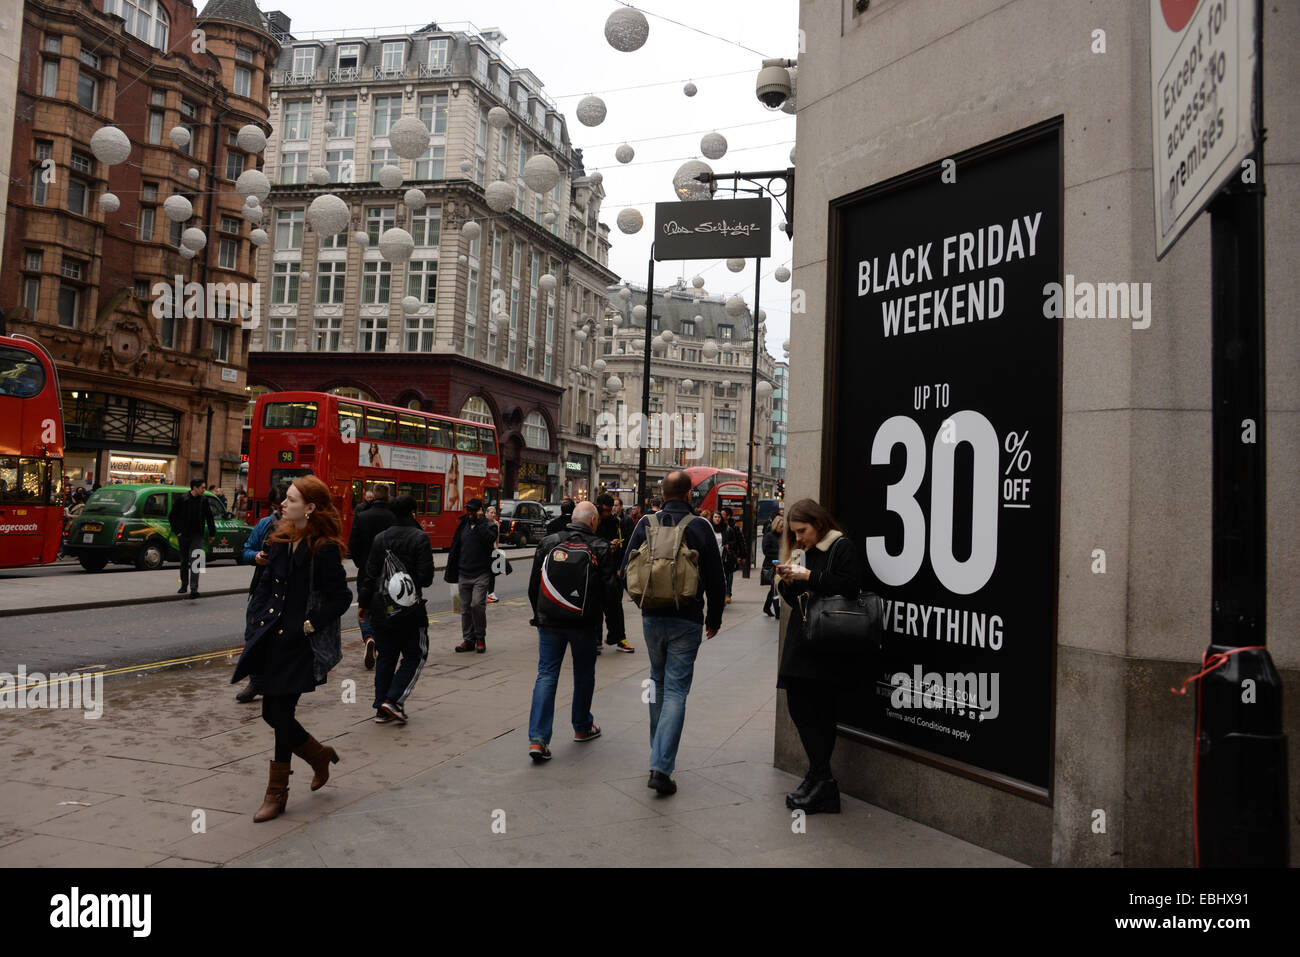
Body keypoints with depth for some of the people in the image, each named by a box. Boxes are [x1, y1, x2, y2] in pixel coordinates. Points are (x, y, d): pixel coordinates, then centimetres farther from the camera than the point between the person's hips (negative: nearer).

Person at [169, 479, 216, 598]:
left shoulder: (203, 500, 2)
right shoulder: (182, 499, -4)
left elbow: (209, 517, 12)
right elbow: (172, 517, 4)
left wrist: (212, 533, 13)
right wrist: (177, 531, -2)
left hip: (197, 536, -1)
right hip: (183, 535, 1)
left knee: (194, 561, -12)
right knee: (184, 562, 13)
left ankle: (194, 589, -18)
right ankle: (184, 585, 28)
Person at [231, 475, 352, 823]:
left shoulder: (324, 549, -14)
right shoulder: (281, 541, 8)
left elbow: (341, 597, -15)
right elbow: (265, 585, 14)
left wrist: (311, 625, -14)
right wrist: (254, 629, 9)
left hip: (298, 643, -7)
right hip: (271, 637, 7)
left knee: (281, 714, 1)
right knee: (271, 713, 12)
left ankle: (277, 793, 18)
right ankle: (320, 755, 35)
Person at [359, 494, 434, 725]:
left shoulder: (380, 538, 6)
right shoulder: (420, 538, -9)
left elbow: (369, 574, 8)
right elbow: (426, 577, -14)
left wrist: (364, 603, 17)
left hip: (381, 608, 5)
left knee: (385, 658, 14)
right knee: (415, 656, 8)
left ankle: (381, 709, 16)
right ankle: (393, 700, -4)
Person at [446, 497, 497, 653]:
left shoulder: (488, 525, -1)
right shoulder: (463, 525, 13)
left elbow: (490, 539, -23)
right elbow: (455, 548, 16)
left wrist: (479, 521, -19)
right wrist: (451, 570, 13)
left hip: (480, 574, -5)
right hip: (463, 574, 5)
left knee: (477, 605, -14)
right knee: (465, 608, 7)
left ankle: (480, 637, 4)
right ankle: (468, 640, 15)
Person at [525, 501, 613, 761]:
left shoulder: (548, 543, 2)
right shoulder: (600, 548, -6)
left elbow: (533, 585, 7)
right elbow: (610, 588, -8)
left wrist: (539, 614, 18)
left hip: (549, 622, 2)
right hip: (585, 623, -2)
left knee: (546, 675, 3)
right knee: (584, 674, 17)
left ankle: (538, 738, -6)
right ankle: (582, 727, 32)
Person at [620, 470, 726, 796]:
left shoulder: (646, 524, -1)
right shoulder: (699, 527, -8)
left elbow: (627, 570, 3)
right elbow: (715, 579, -3)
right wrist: (714, 618, 11)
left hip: (652, 618, 3)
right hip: (687, 621, -3)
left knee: (659, 684, 21)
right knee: (676, 691, 0)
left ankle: (659, 751, 33)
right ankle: (661, 766, -8)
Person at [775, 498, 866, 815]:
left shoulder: (843, 548, -4)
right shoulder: (802, 553, 18)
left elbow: (849, 586, -18)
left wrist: (808, 576, -17)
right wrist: (789, 582, -1)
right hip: (801, 644, 8)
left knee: (820, 713, -6)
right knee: (799, 707, 5)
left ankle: (820, 780, 5)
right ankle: (820, 778, 17)